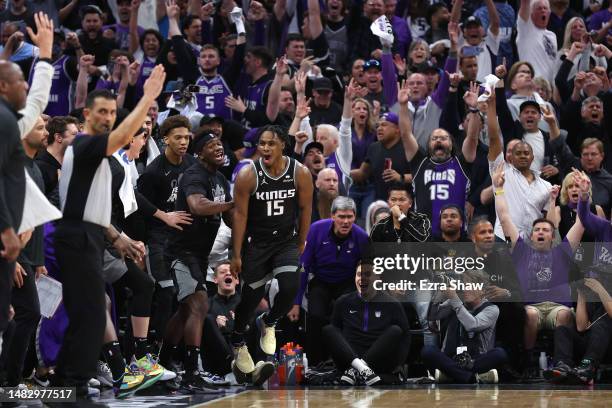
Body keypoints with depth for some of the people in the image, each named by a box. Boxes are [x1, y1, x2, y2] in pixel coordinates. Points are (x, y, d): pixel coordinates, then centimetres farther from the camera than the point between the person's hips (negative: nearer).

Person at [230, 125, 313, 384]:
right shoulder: (247, 175, -16)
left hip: (287, 241, 1)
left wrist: (301, 245, 7)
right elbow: (240, 214, -11)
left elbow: (305, 209, 1)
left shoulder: (300, 174, -12)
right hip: (256, 243, -1)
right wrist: (236, 255, -9)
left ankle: (268, 323, 16)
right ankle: (237, 343, 29)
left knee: (290, 288, -18)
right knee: (252, 296, 3)